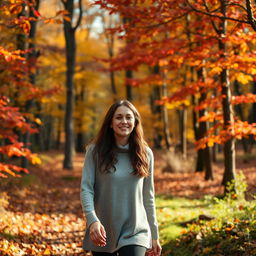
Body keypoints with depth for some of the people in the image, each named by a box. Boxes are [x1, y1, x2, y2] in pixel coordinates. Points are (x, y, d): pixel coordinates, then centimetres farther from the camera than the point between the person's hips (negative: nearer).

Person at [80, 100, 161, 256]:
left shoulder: (145, 153, 3)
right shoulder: (95, 151, -3)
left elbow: (148, 197, 8)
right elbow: (86, 188, -8)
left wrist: (154, 236, 9)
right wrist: (92, 220, -24)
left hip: (135, 233, 0)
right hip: (103, 234, 0)